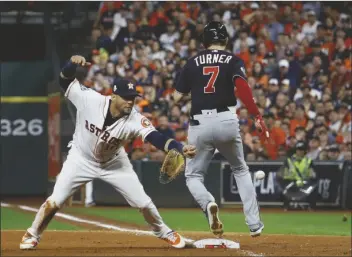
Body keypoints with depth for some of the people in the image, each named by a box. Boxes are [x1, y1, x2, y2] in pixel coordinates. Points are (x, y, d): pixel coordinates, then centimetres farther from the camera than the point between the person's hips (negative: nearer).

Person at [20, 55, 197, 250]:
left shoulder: (135, 120, -30)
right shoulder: (89, 99, -28)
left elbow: (156, 138, -42)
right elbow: (65, 80, -20)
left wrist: (180, 148, -60)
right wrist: (72, 64, -43)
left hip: (114, 163, 1)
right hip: (81, 159, -1)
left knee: (143, 202, 0)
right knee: (55, 201, -5)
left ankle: (164, 233, 26)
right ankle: (32, 235, 18)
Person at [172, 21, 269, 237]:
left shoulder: (193, 63, 10)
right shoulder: (233, 61, 4)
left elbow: (177, 97, 11)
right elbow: (242, 87, -14)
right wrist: (258, 117, -17)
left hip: (199, 124, 0)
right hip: (227, 122, 0)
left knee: (193, 175, 12)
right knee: (241, 170, 21)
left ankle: (208, 203, -22)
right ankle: (254, 224, 13)